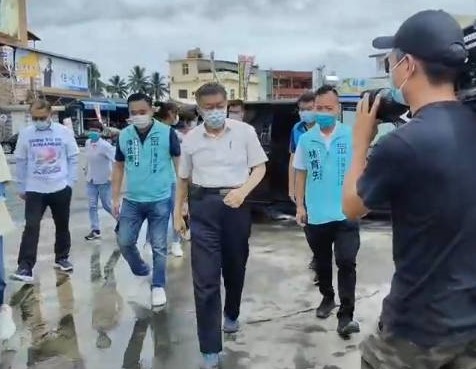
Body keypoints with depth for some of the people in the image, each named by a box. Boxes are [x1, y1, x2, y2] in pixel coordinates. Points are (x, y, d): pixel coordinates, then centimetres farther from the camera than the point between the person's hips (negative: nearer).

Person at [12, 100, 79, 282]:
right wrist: (22, 188, 6)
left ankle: (62, 258, 30)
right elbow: (21, 162, 4)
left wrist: (70, 183, -5)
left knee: (62, 226, 13)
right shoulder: (25, 133, -3)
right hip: (34, 190, 0)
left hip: (60, 188, 1)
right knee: (31, 227, -8)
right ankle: (25, 267, -7)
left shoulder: (64, 132, -6)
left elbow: (73, 159, 1)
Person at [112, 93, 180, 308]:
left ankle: (158, 287, 22)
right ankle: (142, 272, 34)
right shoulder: (124, 135, 2)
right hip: (131, 201, 4)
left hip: (160, 200, -3)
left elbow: (180, 164, -4)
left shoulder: (167, 133, -9)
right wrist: (115, 198, 8)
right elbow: (118, 167, 11)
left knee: (159, 247, 5)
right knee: (124, 242, 8)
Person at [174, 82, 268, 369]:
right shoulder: (191, 139, 3)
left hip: (236, 204, 0)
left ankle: (232, 314, 48)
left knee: (235, 267, 17)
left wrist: (242, 191, -15)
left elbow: (260, 167, 2)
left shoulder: (245, 131, -2)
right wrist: (178, 212, 14)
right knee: (205, 277, -4)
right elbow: (184, 178, 13)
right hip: (203, 206, 0)